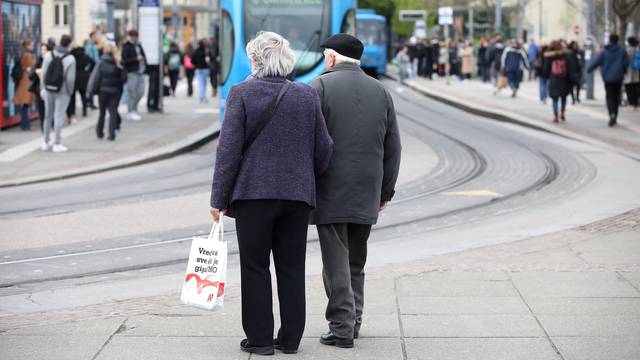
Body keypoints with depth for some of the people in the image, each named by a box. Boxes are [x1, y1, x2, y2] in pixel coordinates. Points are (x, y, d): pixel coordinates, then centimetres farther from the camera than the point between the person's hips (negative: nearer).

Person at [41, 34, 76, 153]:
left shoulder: (49, 55, -4)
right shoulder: (70, 59, -14)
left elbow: (44, 73, -3)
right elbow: (70, 78, -15)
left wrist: (44, 87, 8)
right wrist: (70, 91, 1)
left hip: (49, 90, 4)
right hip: (62, 92, -4)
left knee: (48, 116, 15)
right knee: (59, 117, 1)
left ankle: (46, 142, 23)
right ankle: (57, 144, 1)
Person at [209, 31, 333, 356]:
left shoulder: (242, 93, -7)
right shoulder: (307, 95, 3)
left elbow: (229, 149, -9)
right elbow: (323, 149, 6)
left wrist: (220, 198, -4)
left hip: (253, 194, -3)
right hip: (297, 195, 3)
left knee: (255, 268, 5)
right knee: (291, 268, 9)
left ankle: (260, 338, 6)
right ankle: (290, 338, 12)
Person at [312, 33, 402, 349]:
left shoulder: (321, 86, -6)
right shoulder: (380, 91, 9)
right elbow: (393, 148, 11)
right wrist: (386, 191, 17)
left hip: (330, 193, -4)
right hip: (367, 195, 4)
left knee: (336, 262, -1)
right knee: (356, 262, 15)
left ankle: (342, 327, -2)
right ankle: (353, 321, 18)